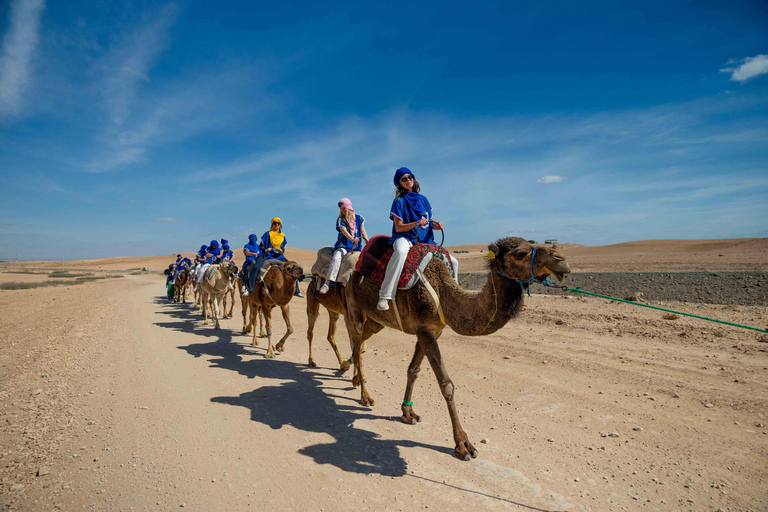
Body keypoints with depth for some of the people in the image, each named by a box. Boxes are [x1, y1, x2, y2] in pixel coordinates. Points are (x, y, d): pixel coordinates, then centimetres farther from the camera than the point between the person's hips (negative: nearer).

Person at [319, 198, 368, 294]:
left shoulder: (359, 218, 12)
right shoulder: (340, 219, 4)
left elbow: (363, 231, 9)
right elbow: (344, 231, -12)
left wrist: (367, 241, -10)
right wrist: (352, 239, -31)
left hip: (356, 247, 3)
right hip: (343, 246, -3)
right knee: (336, 258, -30)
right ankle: (327, 283, -32)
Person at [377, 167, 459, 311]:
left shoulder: (423, 199, 15)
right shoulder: (399, 201, -2)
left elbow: (429, 222, 21)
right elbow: (399, 227, -7)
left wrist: (436, 225, -2)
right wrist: (416, 223, -22)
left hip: (425, 241, 6)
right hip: (405, 238, -6)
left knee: (453, 262, 2)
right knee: (401, 252, -43)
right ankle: (385, 296, -41)